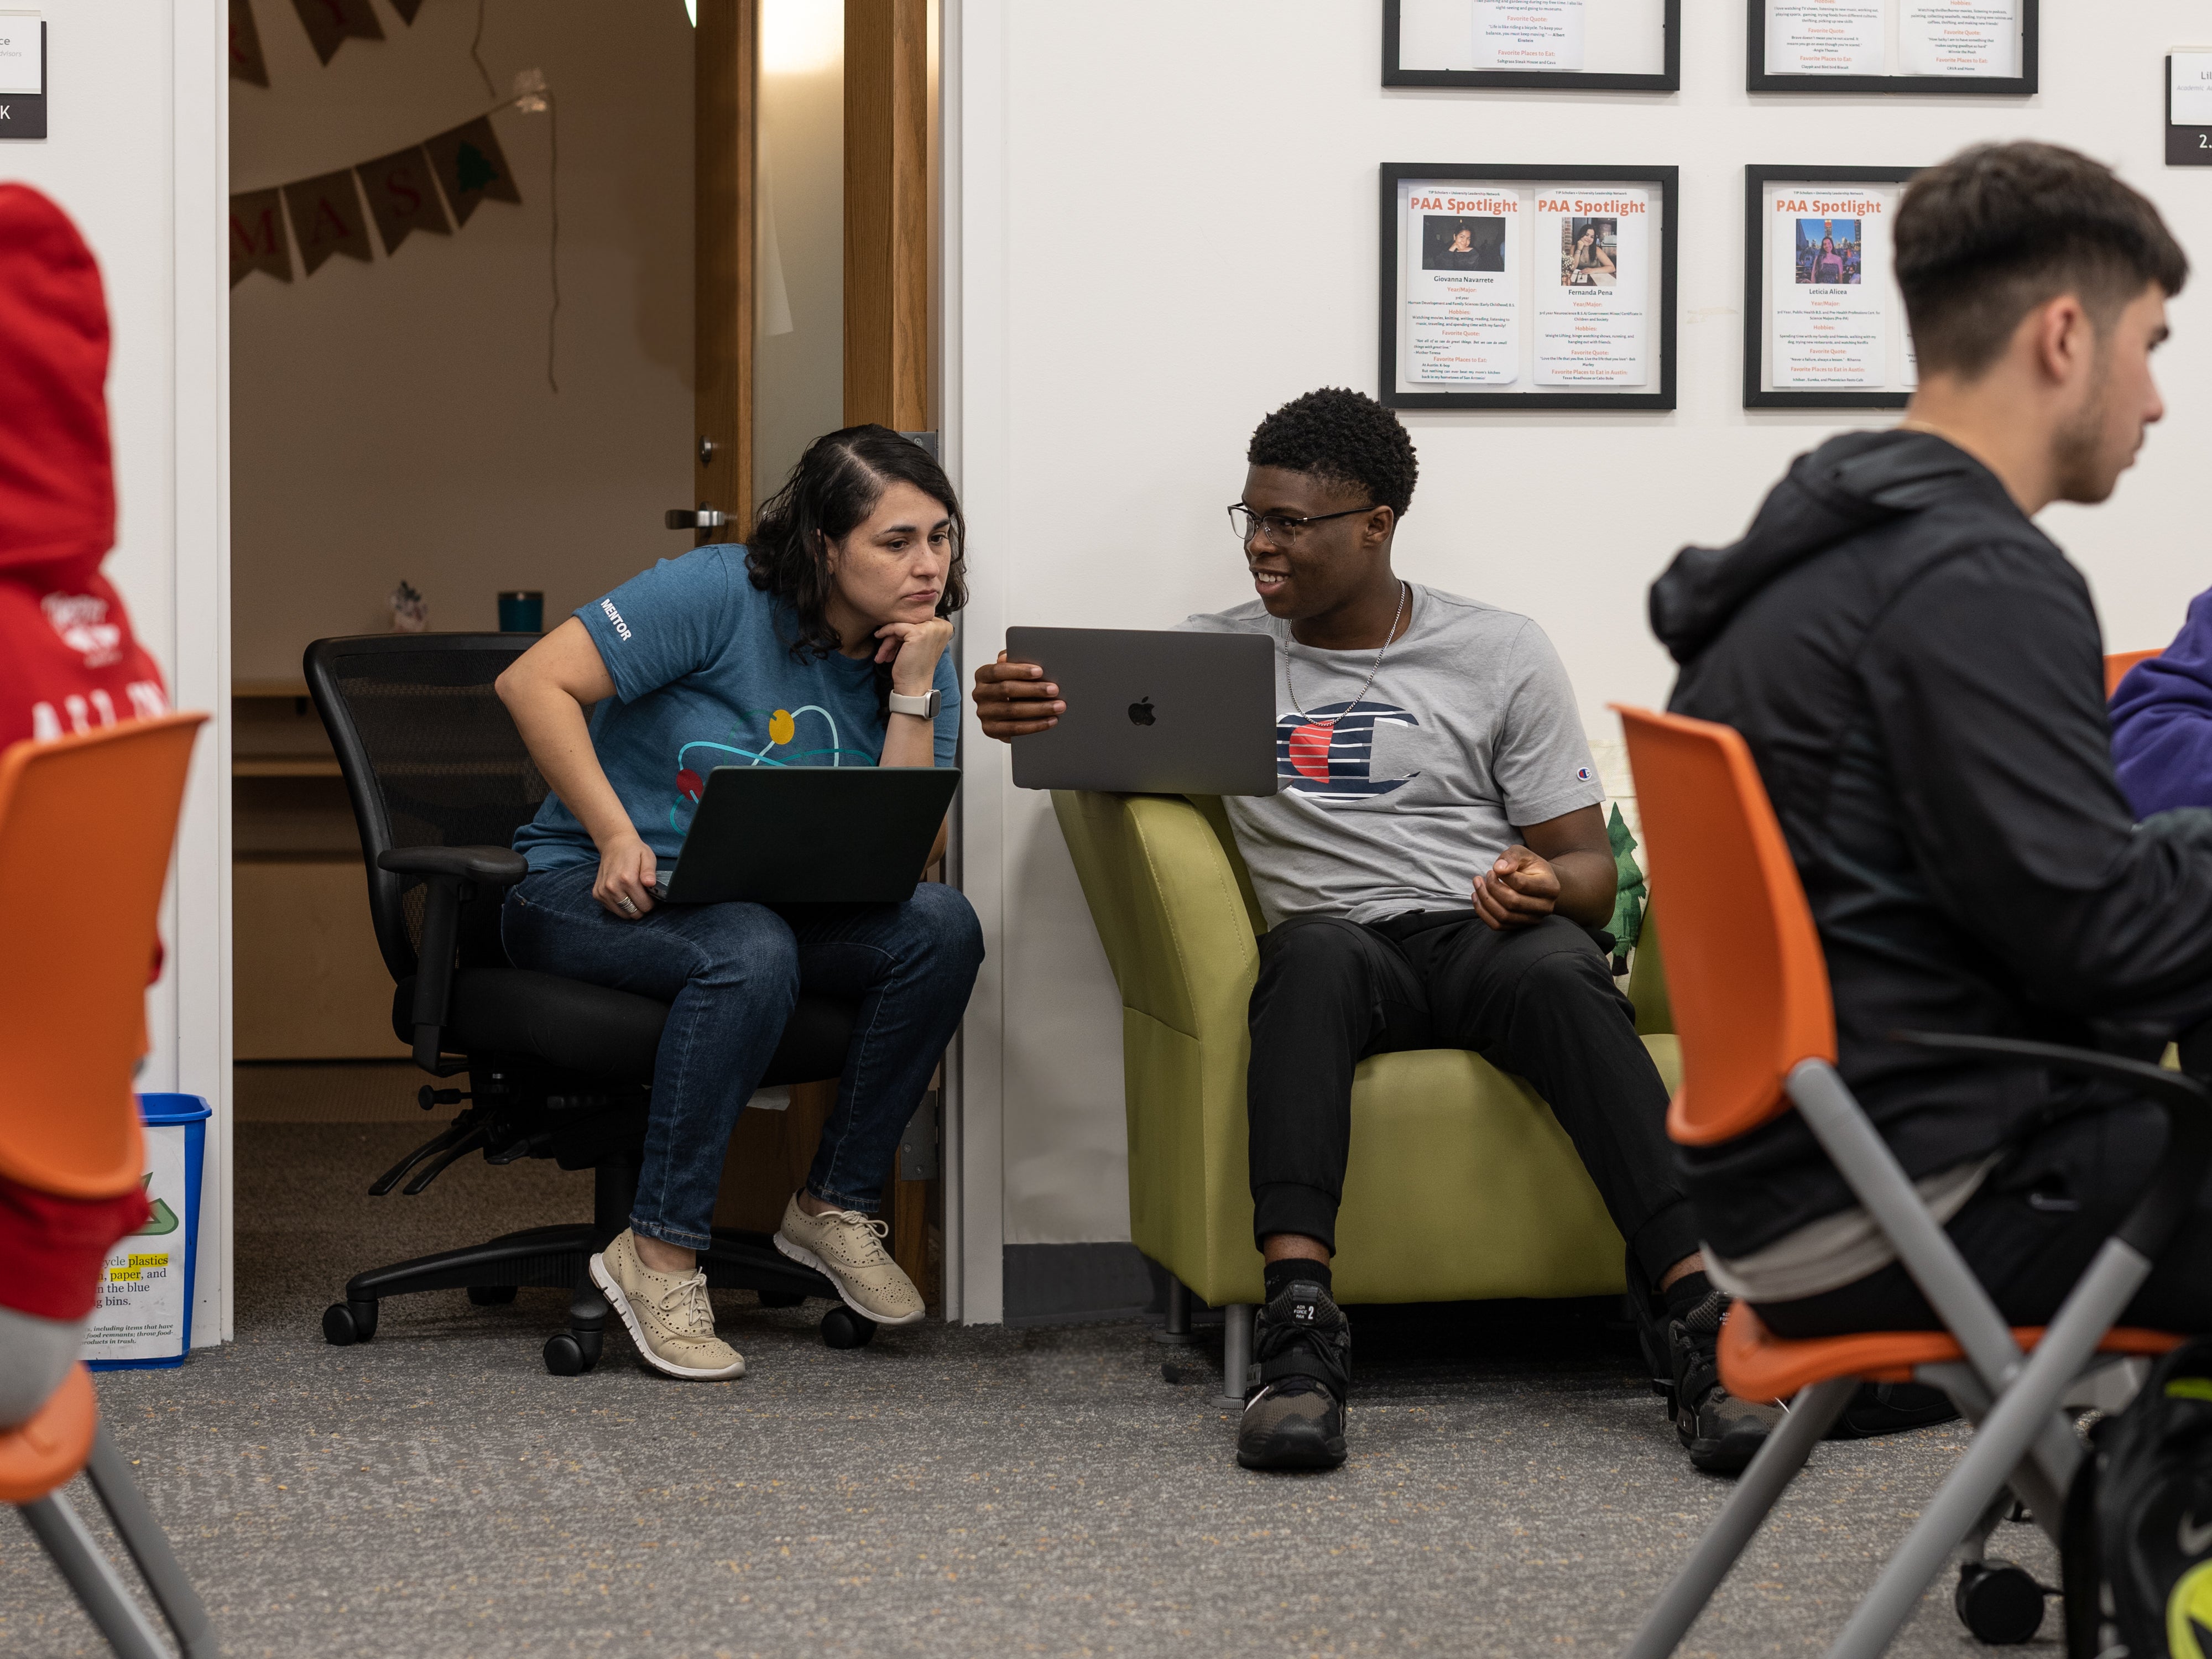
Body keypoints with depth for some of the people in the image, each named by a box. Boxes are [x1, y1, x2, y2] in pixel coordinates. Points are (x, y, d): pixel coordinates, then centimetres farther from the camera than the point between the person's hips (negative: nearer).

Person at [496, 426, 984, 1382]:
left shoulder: (922, 670, 4)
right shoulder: (724, 595, -13)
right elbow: (535, 683, -16)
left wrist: (913, 693, -14)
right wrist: (617, 837, -22)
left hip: (764, 904, 5)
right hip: (590, 894, -5)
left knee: (940, 926, -22)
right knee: (750, 953, -39)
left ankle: (837, 1206, -9)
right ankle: (660, 1255, -29)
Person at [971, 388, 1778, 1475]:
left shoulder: (1501, 654, 12)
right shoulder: (1219, 652, 16)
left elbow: (1589, 871, 10)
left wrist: (1550, 885, -15)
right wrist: (1022, 713, -23)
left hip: (1488, 937, 0)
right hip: (1346, 949, 0)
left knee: (1560, 972, -37)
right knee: (1314, 949, -37)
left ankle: (1697, 1322, -46)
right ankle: (1299, 1337, -49)